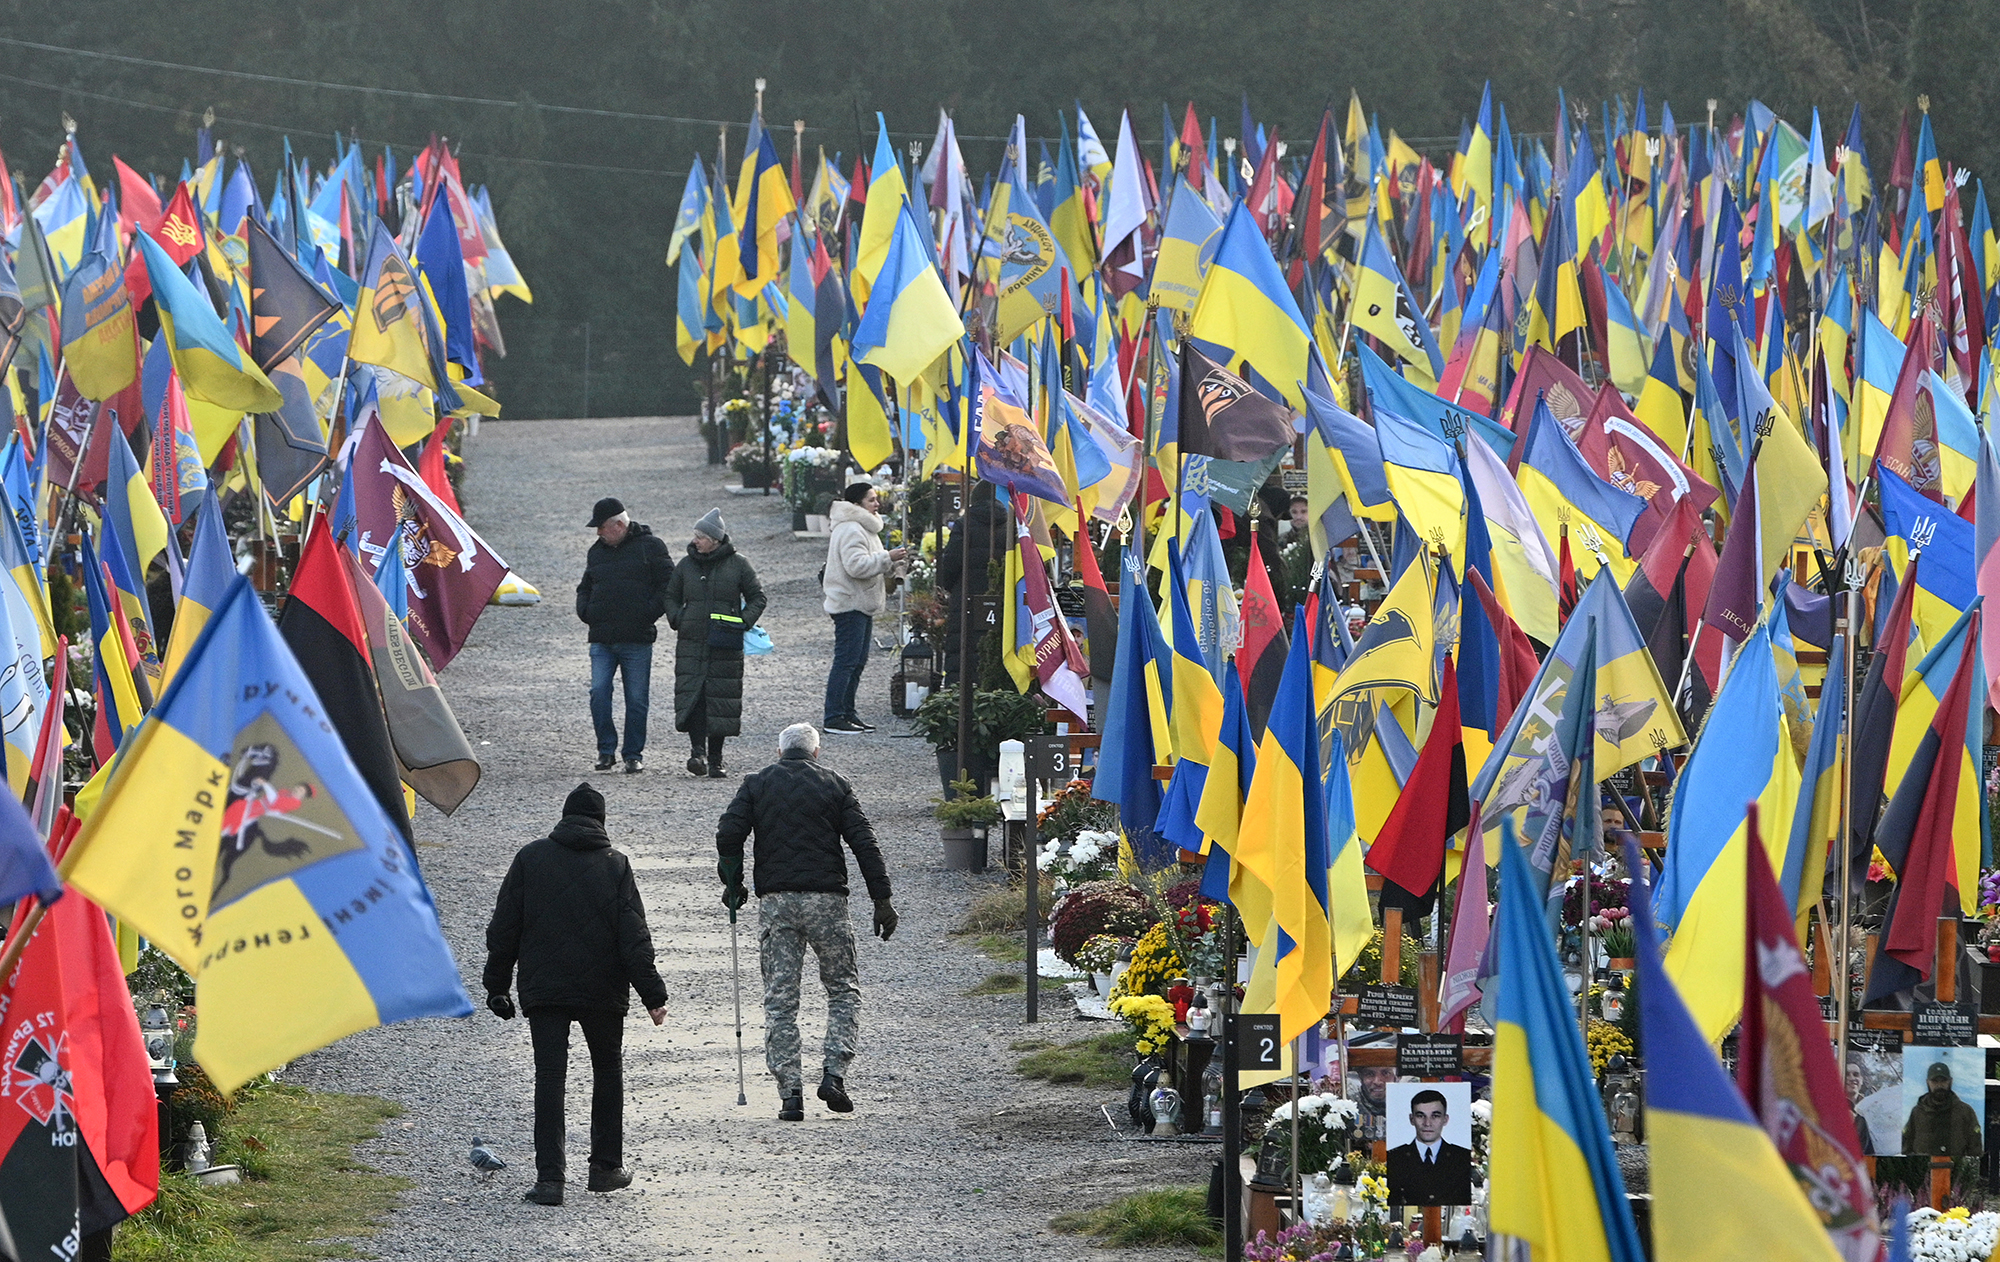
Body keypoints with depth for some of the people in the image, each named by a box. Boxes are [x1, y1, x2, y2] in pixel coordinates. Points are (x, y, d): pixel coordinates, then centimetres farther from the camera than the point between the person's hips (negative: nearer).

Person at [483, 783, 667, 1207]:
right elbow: (634, 938, -5)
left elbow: (503, 929, 2)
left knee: (549, 1077, -1)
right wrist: (653, 995, -2)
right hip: (602, 992, 0)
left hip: (543, 989, 0)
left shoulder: (530, 858, 1)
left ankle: (549, 1177, -10)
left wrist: (497, 986, 10)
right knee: (608, 1071, 18)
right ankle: (606, 1167, 20)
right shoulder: (615, 865, -1)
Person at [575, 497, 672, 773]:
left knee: (637, 699, 1)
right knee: (598, 693, -9)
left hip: (637, 639, -4)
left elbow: (668, 585, -2)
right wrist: (585, 611, 8)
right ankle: (606, 750, 1)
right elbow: (585, 588, 28)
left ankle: (634, 755, 10)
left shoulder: (650, 546, 0)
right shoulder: (597, 551, 16)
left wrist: (648, 613, -11)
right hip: (601, 640, 4)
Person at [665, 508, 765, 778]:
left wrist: (745, 622, -7)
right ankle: (698, 753, -19)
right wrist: (676, 619, 1)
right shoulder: (686, 564, 9)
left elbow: (757, 597, 8)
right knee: (692, 696, -14)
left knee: (720, 700, 0)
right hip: (691, 644, 2)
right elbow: (671, 596, 20)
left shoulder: (737, 564, 2)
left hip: (726, 646, -2)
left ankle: (715, 761, 7)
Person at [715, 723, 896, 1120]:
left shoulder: (756, 785, 8)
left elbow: (728, 836, -3)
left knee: (779, 999, 3)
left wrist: (732, 884, 11)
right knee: (844, 989, 13)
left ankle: (790, 1093, -3)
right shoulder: (835, 783, 6)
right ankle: (833, 1073, -4)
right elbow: (863, 842, 0)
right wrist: (882, 899, 2)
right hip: (826, 900, -1)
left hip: (774, 902, 1)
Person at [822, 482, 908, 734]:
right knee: (846, 661, -11)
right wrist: (888, 558, -21)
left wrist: (893, 561, 8)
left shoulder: (863, 528, 20)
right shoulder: (850, 530, -15)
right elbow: (857, 566, -25)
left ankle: (847, 713, 17)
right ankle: (834, 717, -10)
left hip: (862, 604, 11)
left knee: (857, 662, 12)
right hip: (849, 604, -11)